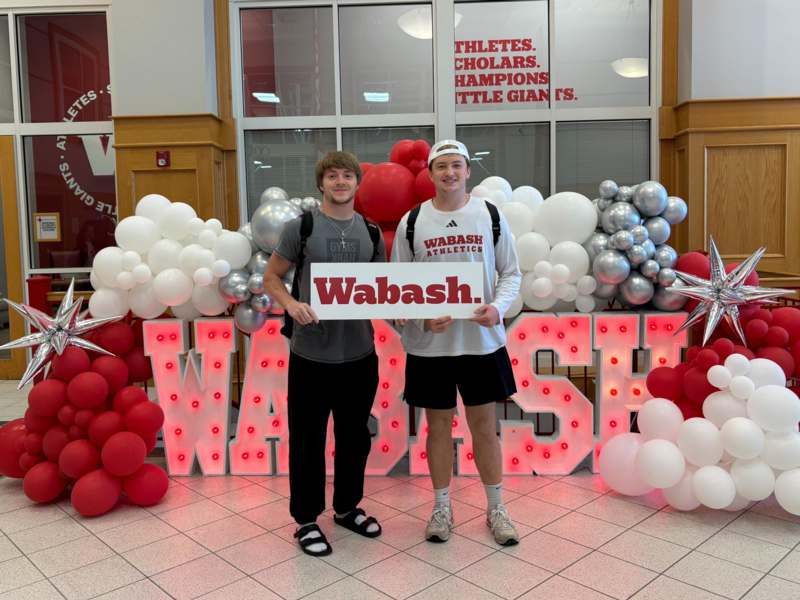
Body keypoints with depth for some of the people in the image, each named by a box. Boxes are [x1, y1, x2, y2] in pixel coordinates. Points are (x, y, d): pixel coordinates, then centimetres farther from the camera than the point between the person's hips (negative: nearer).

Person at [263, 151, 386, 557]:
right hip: (311, 354, -4)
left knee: (355, 436, 16)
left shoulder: (371, 232, 7)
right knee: (308, 439, 6)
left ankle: (347, 508, 36)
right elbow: (271, 276, 1)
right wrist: (292, 305, -18)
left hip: (360, 353, 4)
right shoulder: (301, 227, -4)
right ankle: (306, 520, 23)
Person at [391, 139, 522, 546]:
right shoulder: (412, 221, 0)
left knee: (484, 425, 10)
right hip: (430, 344, 0)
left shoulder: (490, 215, 1)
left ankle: (496, 507, 27)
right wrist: (422, 316, -14)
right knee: (438, 424, 11)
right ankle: (442, 507, 28)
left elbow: (511, 272, 5)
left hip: (482, 340, 0)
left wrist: (497, 307, -14)